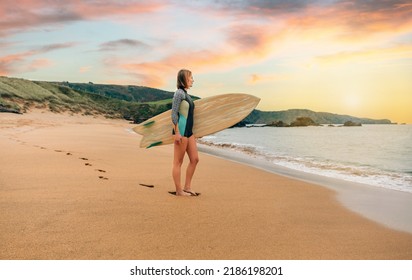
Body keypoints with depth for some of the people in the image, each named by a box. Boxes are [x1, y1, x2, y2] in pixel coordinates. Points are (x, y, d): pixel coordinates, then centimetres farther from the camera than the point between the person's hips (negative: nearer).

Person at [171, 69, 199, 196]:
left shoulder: (186, 94, 17)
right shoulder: (179, 93, -10)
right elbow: (174, 113, -16)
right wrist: (177, 132, -20)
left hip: (188, 131, 10)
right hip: (181, 131, -10)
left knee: (195, 159, 10)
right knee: (178, 162, -1)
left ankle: (187, 187, 18)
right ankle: (179, 190, 7)